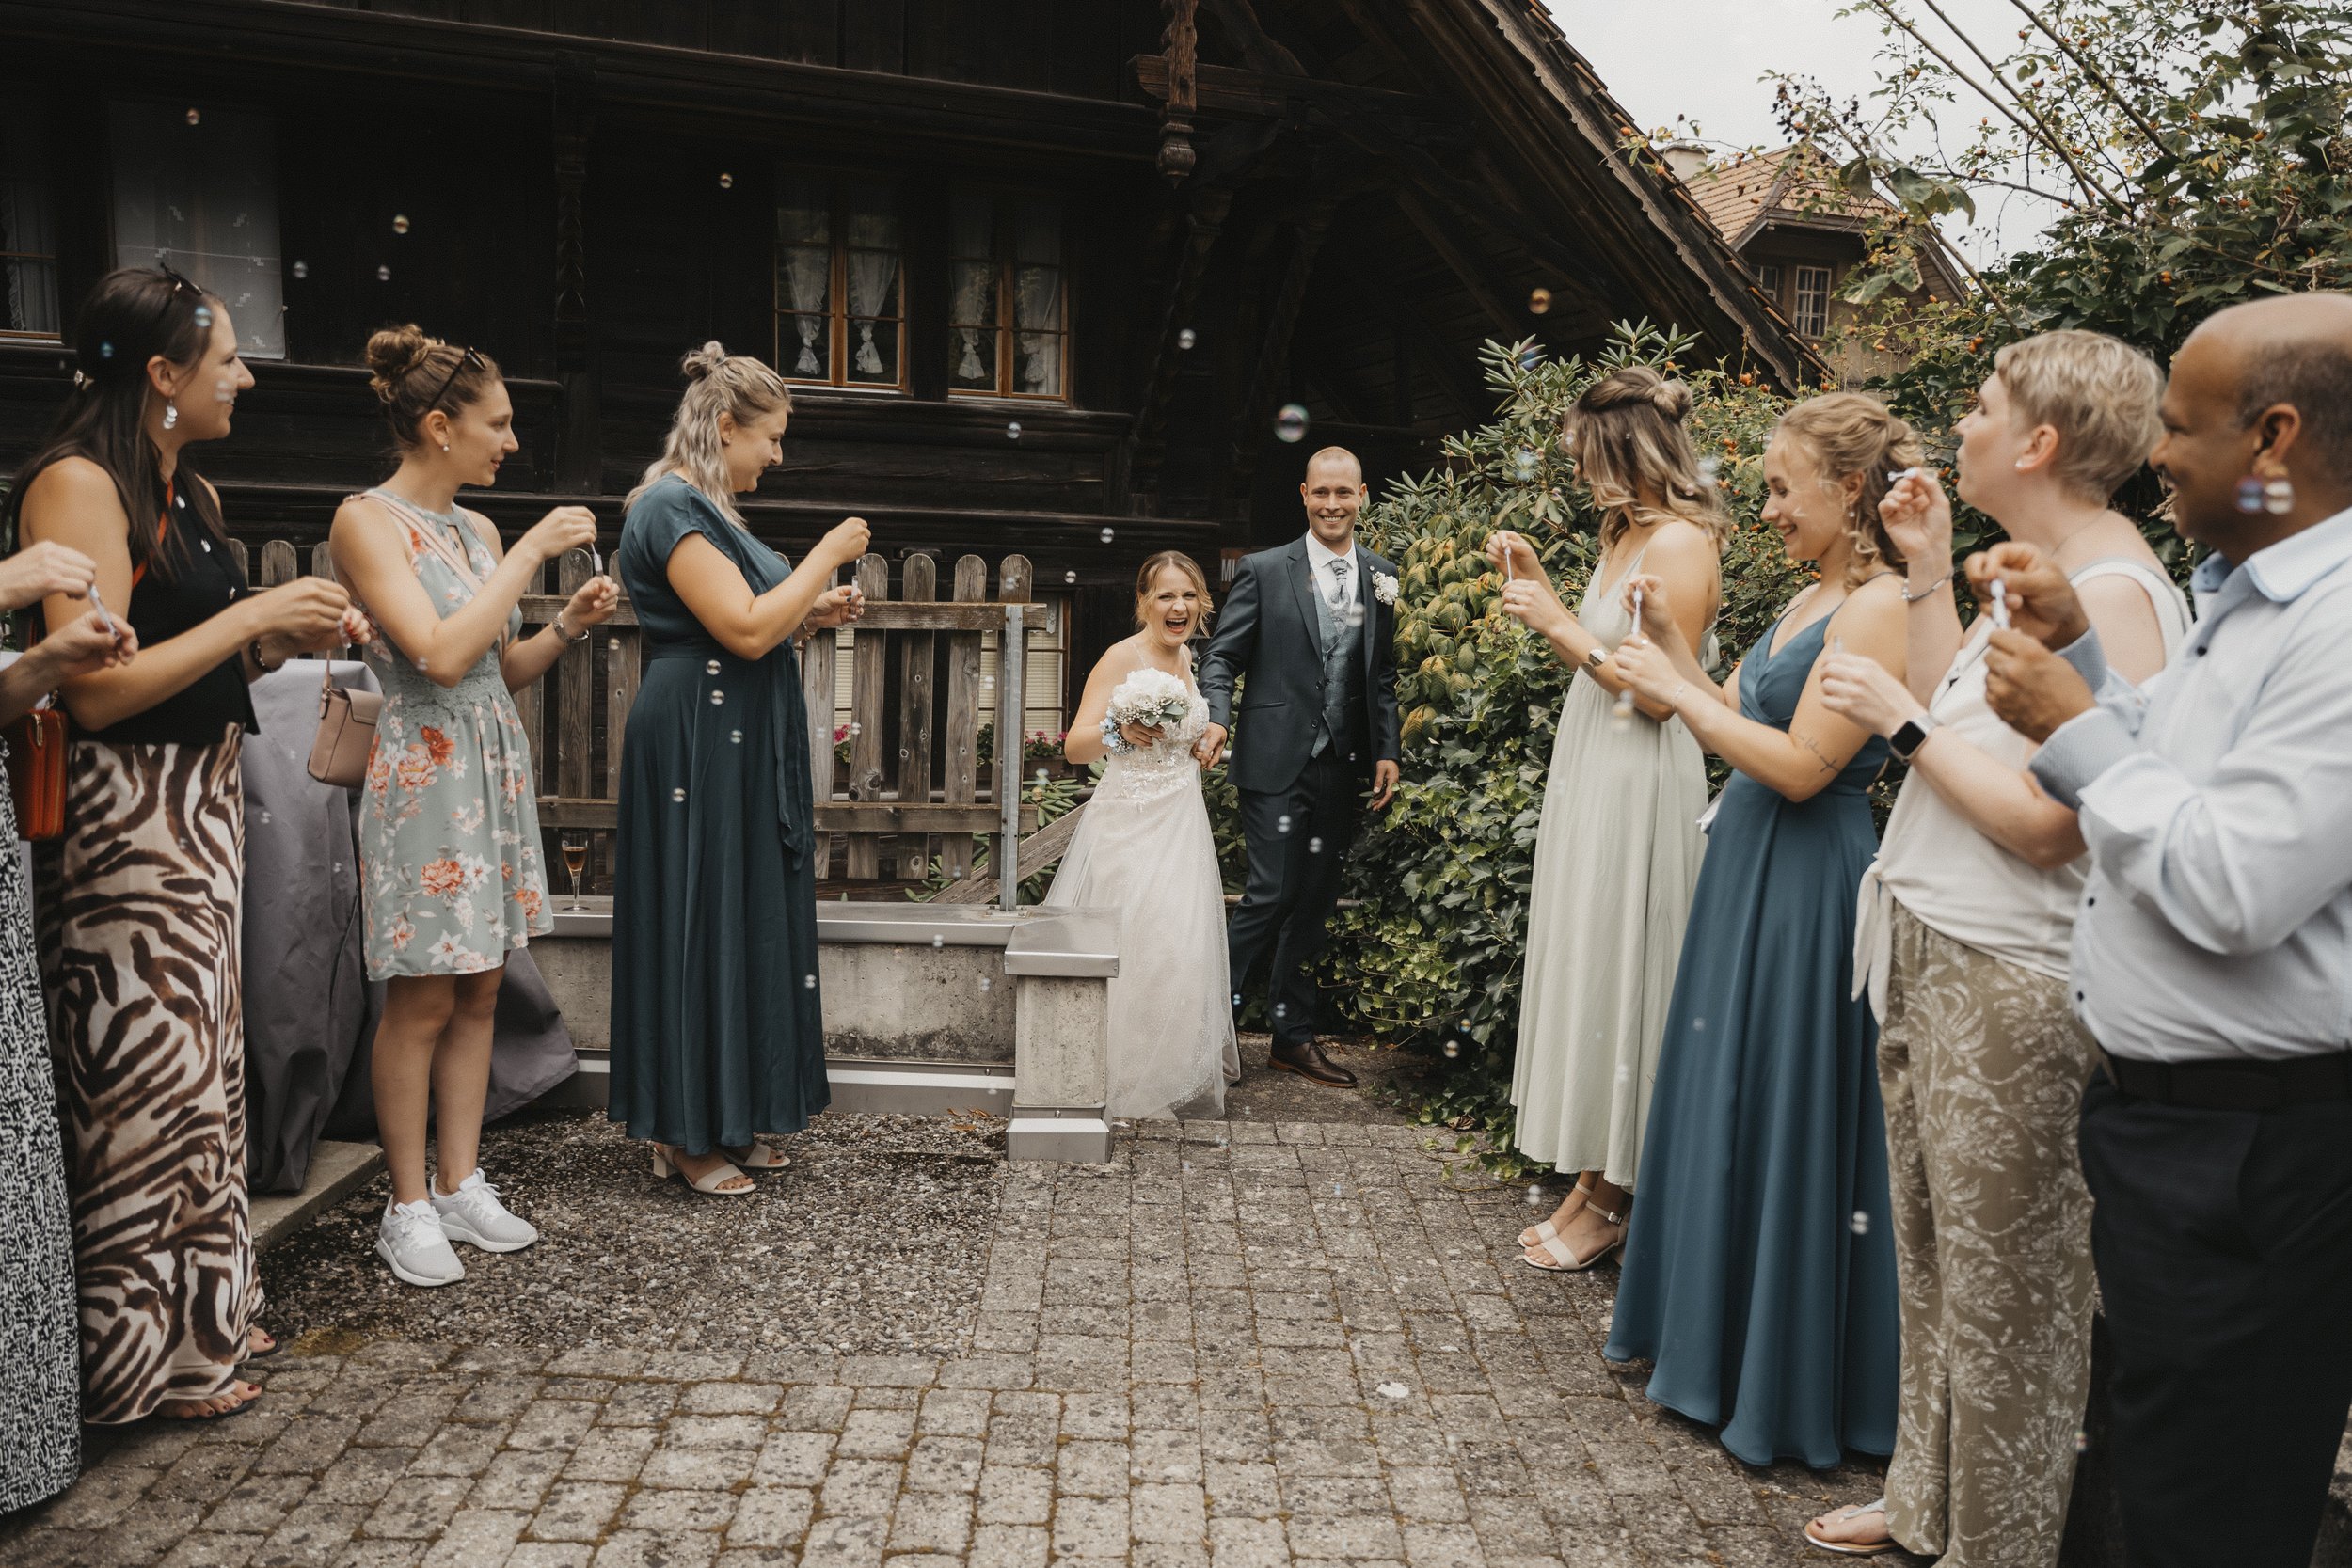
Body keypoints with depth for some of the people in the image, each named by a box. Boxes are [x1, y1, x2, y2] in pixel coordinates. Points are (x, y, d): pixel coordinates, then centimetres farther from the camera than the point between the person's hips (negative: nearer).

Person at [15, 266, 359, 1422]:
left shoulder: (191, 495, 15)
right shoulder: (77, 484, -13)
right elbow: (99, 688, -20)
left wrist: (294, 636, 7)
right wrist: (252, 615, -15)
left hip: (200, 805, 9)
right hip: (120, 817, -9)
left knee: (202, 1059, 13)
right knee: (148, 1068, -2)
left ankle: (200, 1314, 25)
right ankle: (142, 1348, 13)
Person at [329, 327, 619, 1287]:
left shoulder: (478, 530, 13)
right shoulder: (368, 521, -9)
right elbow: (442, 655, -20)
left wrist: (567, 627, 0)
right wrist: (531, 552, -16)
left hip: (496, 768, 7)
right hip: (424, 774, -7)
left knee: (478, 992, 10)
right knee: (421, 1000, -1)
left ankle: (461, 1186, 20)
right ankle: (408, 1208, 11)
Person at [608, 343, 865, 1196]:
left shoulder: (707, 508, 17)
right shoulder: (672, 507, -14)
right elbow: (744, 629, -22)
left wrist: (810, 613, 9)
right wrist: (828, 554, -14)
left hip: (740, 745, 10)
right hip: (698, 745, -10)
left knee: (744, 919, 12)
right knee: (699, 920, -3)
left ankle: (727, 1115, 21)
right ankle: (683, 1134, 8)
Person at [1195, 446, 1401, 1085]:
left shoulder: (1382, 578, 10)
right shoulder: (1264, 571, 0)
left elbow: (1384, 675, 13)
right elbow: (1222, 655, -2)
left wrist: (1387, 751, 6)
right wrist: (1217, 719, -19)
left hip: (1344, 770, 4)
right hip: (1277, 765, -4)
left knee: (1313, 907, 11)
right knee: (1271, 897, -8)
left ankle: (1294, 1038, 22)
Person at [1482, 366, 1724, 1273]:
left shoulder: (1683, 542, -14)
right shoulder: (1626, 534, 14)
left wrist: (1560, 625, -15)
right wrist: (1535, 586, 12)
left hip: (1638, 785, -10)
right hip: (1590, 772, 10)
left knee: (1612, 972, -1)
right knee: (1580, 967, 12)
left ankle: (1610, 1203, 14)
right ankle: (1589, 1183, 24)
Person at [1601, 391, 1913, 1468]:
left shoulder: (1879, 607, -17)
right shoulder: (1808, 601, 12)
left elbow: (1801, 766, -22)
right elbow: (1735, 721, 15)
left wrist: (1674, 689, -16)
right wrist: (1672, 644, 5)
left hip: (1805, 888, -9)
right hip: (1748, 868, 10)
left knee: (1779, 1113, 2)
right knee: (1723, 1095, 18)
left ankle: (1782, 1385, 21)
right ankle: (1709, 1332, 37)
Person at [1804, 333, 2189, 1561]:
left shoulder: (2112, 595, -18)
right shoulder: (2032, 573, 13)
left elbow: (2045, 823, -23)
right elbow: (1953, 720, 11)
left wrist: (1900, 719, -14)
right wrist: (1930, 573, 11)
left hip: (2007, 987, -10)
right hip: (1930, 953, 10)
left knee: (2002, 1282, 6)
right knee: (1931, 1258, 20)